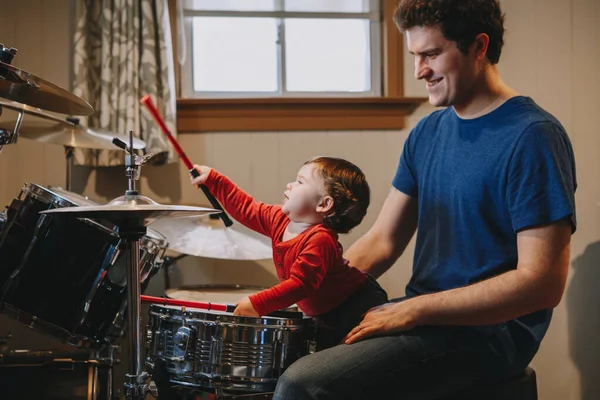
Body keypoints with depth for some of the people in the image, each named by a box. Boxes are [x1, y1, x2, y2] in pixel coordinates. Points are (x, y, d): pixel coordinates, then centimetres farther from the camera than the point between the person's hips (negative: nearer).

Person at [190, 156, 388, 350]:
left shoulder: (320, 240, -34)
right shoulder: (280, 219, -5)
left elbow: (300, 284, -38)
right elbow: (247, 209, 7)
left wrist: (258, 304, -41)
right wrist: (213, 179, 5)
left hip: (357, 307, -9)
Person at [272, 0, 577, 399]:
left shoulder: (532, 137, -15)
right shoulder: (429, 131, 9)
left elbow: (542, 282, -20)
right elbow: (382, 240, 12)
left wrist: (411, 311, -20)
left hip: (486, 331, -8)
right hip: (422, 313, 8)